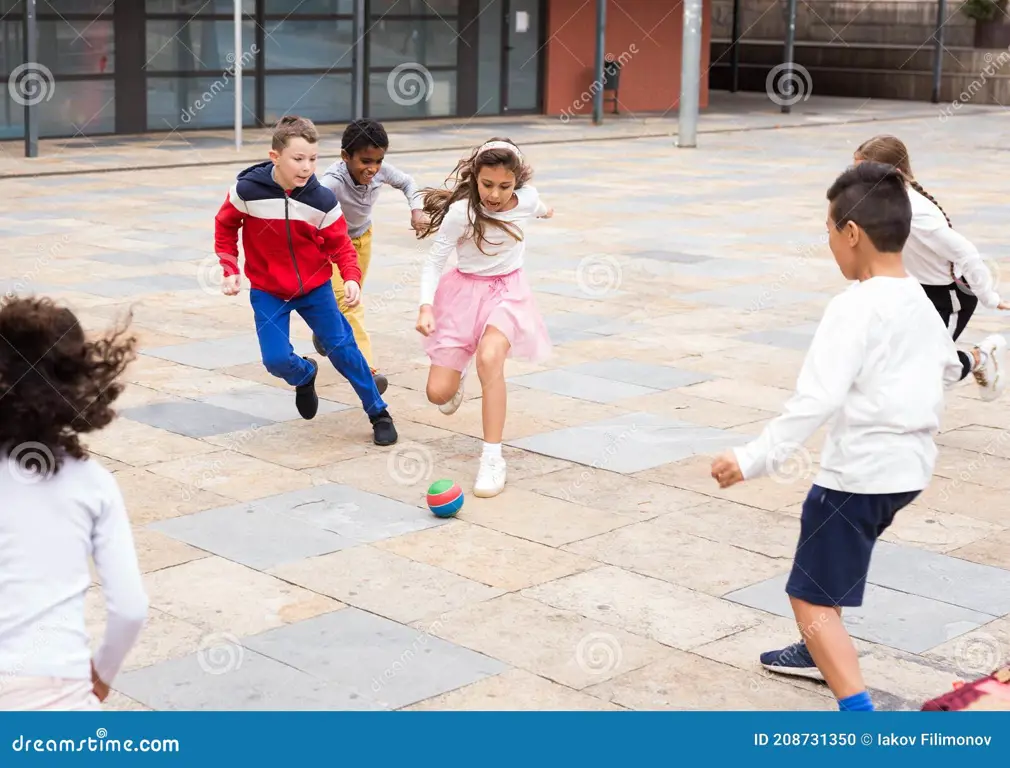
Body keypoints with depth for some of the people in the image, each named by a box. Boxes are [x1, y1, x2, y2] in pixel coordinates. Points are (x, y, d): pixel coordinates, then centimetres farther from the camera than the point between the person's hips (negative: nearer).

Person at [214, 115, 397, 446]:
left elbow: (340, 245, -6)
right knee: (276, 360, -12)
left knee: (342, 348, -4)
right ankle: (305, 375, 27)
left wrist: (352, 278, -25)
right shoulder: (247, 190, -18)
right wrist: (230, 270, -7)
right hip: (267, 291, 0)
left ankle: (379, 413, 13)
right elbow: (225, 226, 0)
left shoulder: (323, 200, -16)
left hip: (315, 286, 0)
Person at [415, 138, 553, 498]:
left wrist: (546, 211, 39)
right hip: (465, 291, 0)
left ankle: (492, 458, -25)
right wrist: (426, 306, -27)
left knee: (489, 358, -33)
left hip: (508, 290, 0)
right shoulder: (460, 212, -21)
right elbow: (434, 260, -12)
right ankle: (457, 375, 37)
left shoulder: (526, 199, -12)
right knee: (439, 393, -5)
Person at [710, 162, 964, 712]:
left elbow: (815, 400, -28)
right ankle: (821, 654, 50)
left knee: (811, 599, -4)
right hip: (910, 464, 9)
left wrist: (753, 460, -28)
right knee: (831, 553, 33)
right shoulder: (920, 301, 6)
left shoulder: (854, 308, -20)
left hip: (859, 471, -9)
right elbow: (950, 369, 25)